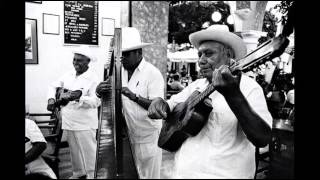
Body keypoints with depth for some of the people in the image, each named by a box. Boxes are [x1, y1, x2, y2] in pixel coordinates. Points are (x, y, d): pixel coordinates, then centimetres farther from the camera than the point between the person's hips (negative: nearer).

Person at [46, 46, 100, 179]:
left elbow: (96, 101, -19)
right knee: (74, 150, 20)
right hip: (68, 122, 7)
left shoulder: (93, 79, -12)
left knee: (89, 151, 2)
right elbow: (53, 86, 17)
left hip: (85, 124, -7)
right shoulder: (69, 75, 8)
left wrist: (79, 97, -33)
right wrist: (51, 98, -1)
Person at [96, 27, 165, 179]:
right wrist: (99, 90, -14)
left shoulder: (153, 73, -12)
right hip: (126, 135, 5)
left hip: (147, 137, -4)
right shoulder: (119, 71, 4)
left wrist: (134, 96, -31)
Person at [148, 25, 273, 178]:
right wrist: (159, 103, -4)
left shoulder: (248, 87, -9)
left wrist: (233, 94, -31)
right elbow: (170, 105, 17)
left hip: (221, 173, -5)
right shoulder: (197, 85, 10)